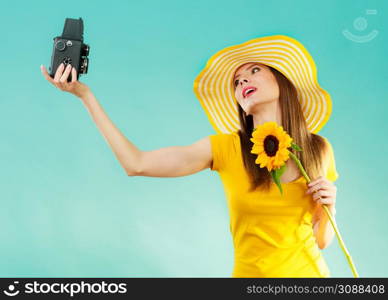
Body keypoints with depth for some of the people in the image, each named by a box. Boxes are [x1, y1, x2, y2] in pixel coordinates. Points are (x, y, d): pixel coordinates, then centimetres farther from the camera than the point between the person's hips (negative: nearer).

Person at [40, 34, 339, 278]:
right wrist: (85, 95, -13)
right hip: (251, 272, -1)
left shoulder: (318, 149, -3)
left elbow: (321, 241, 5)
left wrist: (328, 208, -15)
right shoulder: (227, 148, -8)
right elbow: (136, 163, -15)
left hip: (309, 271, 2)